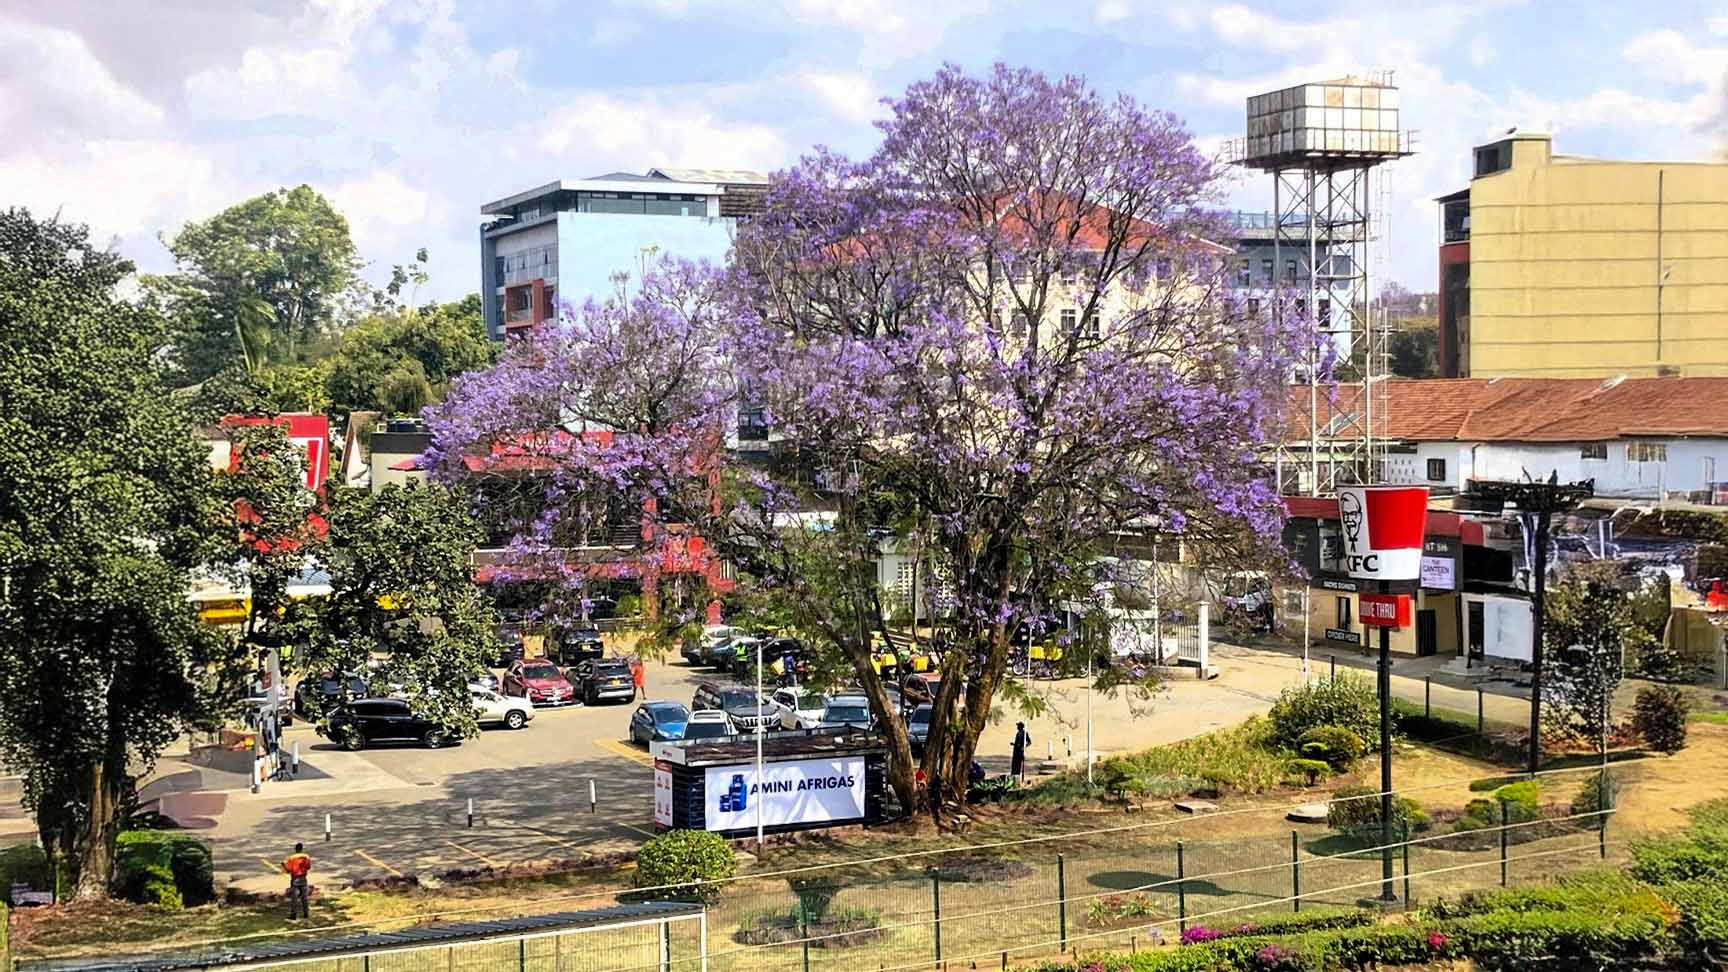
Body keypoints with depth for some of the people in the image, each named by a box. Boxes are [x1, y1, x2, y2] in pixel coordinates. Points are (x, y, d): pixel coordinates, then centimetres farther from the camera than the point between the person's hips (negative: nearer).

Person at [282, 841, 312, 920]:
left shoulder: (291, 858, -13)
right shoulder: (306, 857, -3)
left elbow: (288, 870, -12)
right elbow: (308, 867, 9)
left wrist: (283, 865, 5)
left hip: (295, 879, -4)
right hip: (303, 878, 4)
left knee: (293, 897, 0)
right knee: (304, 897, 14)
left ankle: (293, 915, -2)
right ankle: (306, 913, 18)